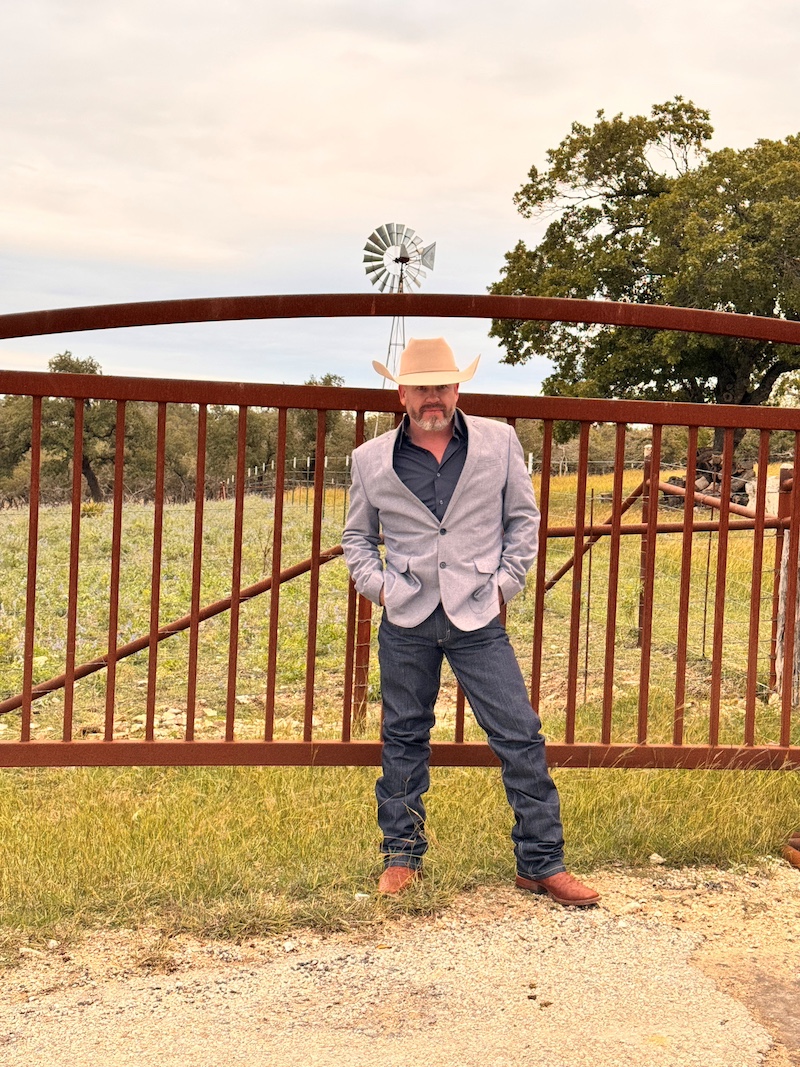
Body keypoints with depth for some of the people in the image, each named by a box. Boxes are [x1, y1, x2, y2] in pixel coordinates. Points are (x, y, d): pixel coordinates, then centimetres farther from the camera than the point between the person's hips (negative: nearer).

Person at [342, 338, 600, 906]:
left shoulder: (499, 441, 3)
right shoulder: (372, 459, 5)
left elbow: (524, 518, 11)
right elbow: (357, 535, 17)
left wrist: (506, 581, 1)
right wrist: (377, 584, 3)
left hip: (478, 617, -1)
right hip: (406, 622, 1)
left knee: (521, 735, -3)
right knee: (404, 739, 11)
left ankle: (542, 862, 8)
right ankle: (402, 855, 26)